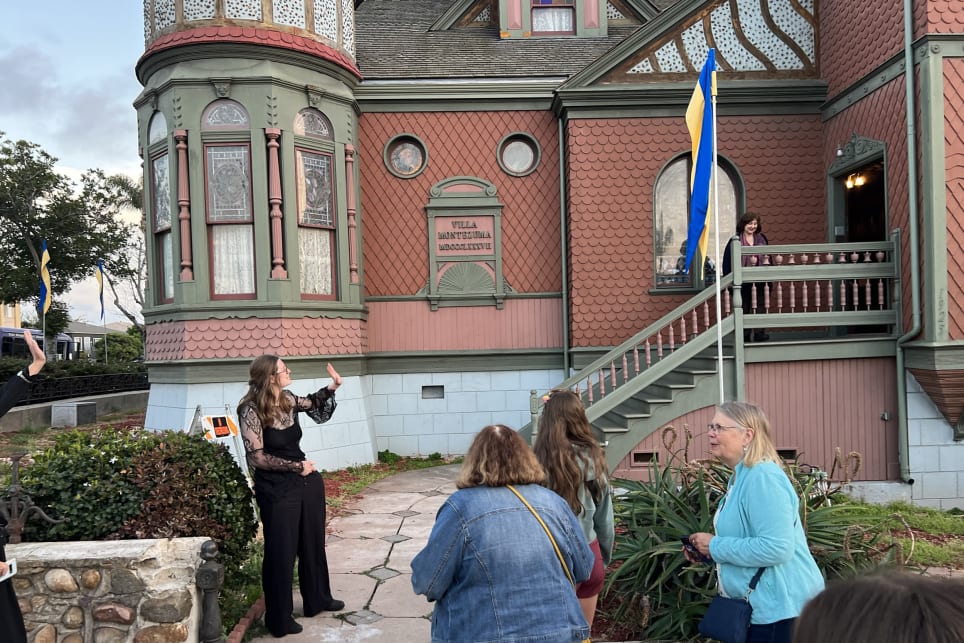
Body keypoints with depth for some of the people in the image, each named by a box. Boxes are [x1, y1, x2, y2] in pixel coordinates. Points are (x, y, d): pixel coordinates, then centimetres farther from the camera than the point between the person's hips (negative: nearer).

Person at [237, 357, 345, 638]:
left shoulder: (289, 400, -1)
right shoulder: (251, 410, -19)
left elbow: (313, 404, 23)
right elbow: (256, 457, -19)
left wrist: (331, 387, 6)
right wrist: (297, 466, -15)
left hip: (307, 482, 7)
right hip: (277, 490, -7)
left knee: (313, 543, 19)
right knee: (281, 552, 6)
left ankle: (318, 600, 39)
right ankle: (279, 619, 24)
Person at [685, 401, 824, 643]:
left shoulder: (762, 477, -22)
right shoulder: (740, 477, 10)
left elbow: (777, 547, -30)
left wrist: (716, 546, -21)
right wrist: (706, 551, 5)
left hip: (778, 607, -10)